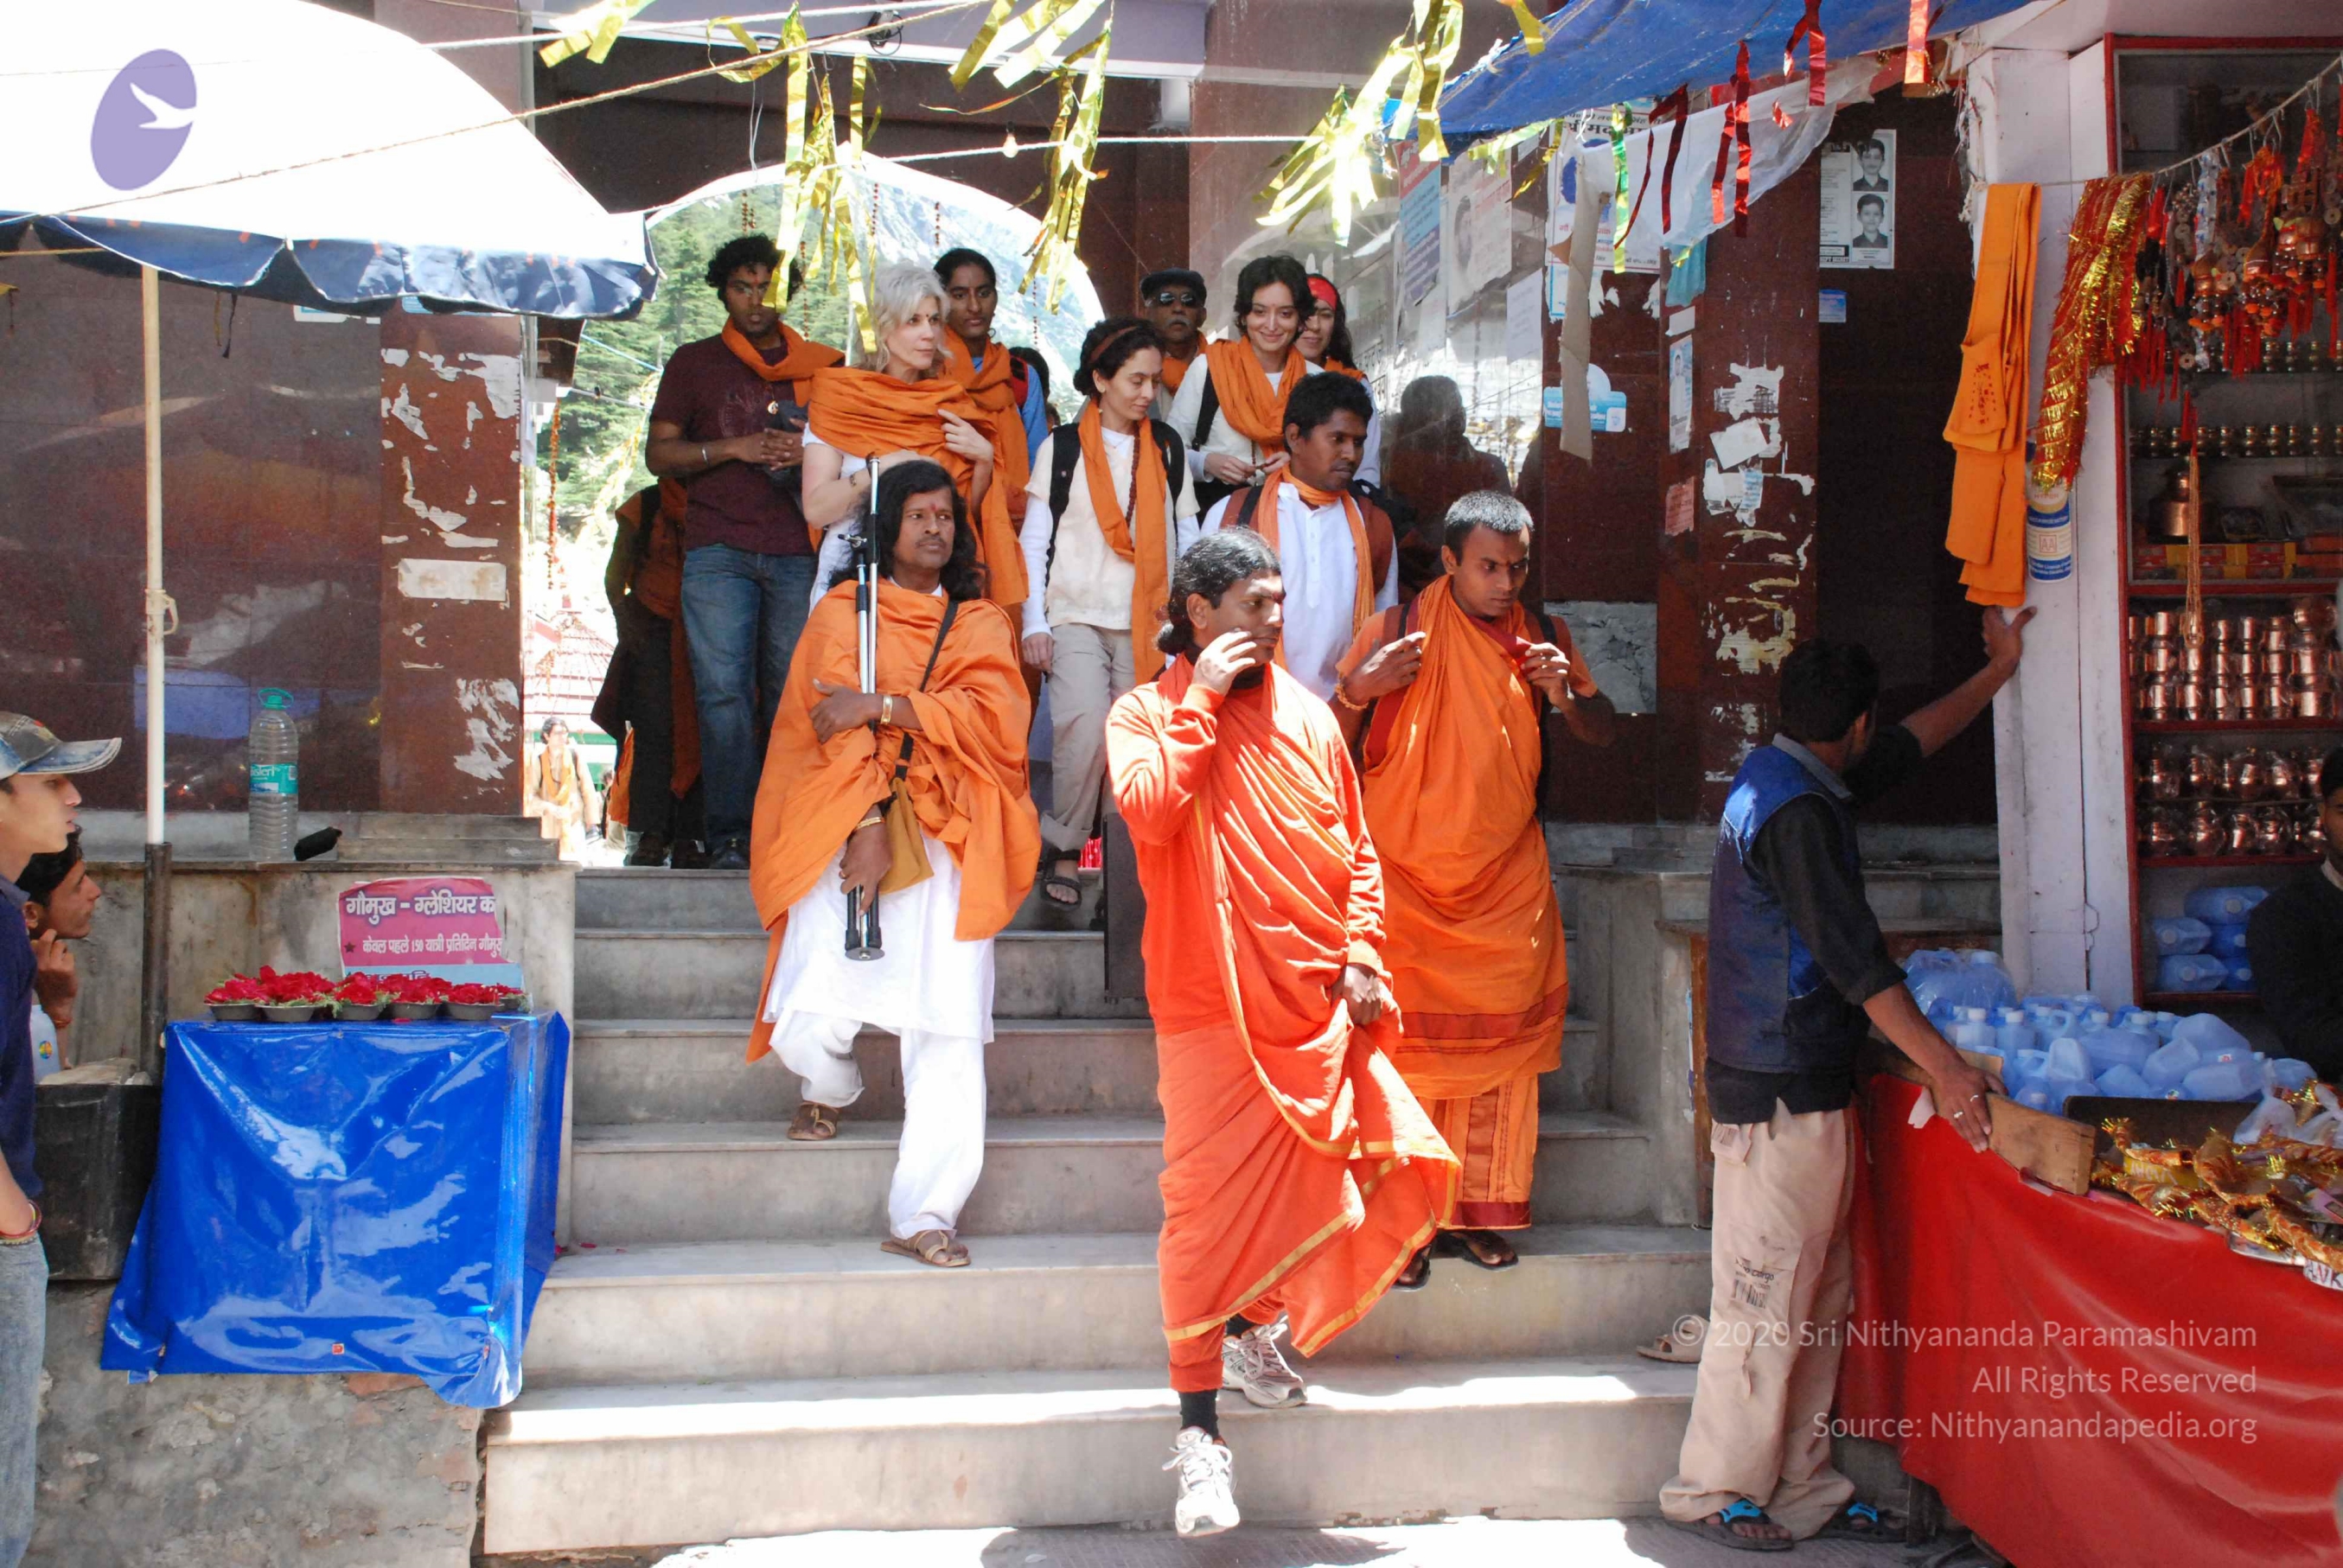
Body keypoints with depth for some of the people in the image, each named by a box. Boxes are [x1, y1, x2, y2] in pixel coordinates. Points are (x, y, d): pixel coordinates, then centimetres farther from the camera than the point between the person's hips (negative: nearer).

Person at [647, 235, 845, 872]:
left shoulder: (822, 366, 17)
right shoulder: (694, 363, 14)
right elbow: (658, 453, 9)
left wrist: (812, 455, -3)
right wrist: (733, 448, -6)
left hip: (798, 551, 1)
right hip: (718, 550, -1)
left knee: (792, 693, -1)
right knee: (724, 693, -8)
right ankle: (730, 834, -5)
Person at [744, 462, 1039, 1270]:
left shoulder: (982, 623, 18)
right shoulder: (842, 612, 12)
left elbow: (993, 714, -1)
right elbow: (840, 724, -2)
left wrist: (886, 705, -12)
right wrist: (868, 824, -16)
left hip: (944, 837, 1)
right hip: (845, 825, -1)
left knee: (949, 1029, -15)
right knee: (809, 1021, -16)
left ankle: (923, 1215, -12)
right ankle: (831, 1086, 21)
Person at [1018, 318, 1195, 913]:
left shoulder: (1167, 449, 11)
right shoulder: (1063, 447, 5)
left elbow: (1184, 540, 13)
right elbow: (1035, 540, 5)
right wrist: (1036, 622, -3)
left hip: (1145, 622, 2)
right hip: (1077, 618, -2)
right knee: (1086, 730, -20)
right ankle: (1063, 851, -3)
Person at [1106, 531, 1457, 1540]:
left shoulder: (1308, 718, 12)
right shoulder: (1145, 716, 0)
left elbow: (1356, 851, 15)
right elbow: (1148, 812, -21)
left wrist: (1362, 955, 1)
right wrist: (1202, 700, -14)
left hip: (1320, 1008, 5)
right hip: (1211, 1011, -4)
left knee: (1405, 1165, 0)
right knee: (1208, 1210, -4)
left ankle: (1255, 1324, 23)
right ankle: (1199, 1436, 7)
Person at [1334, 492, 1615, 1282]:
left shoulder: (1542, 638, 6)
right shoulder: (1397, 631, -4)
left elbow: (1602, 735, 10)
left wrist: (1565, 695, -10)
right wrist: (1358, 690, -20)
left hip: (1507, 878, 3)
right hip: (1407, 876, -3)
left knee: (1500, 1043, 5)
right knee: (1406, 1043, -5)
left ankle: (1475, 1212, 17)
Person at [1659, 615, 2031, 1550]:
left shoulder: (1784, 779, 15)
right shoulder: (1796, 809, -17)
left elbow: (1909, 747, 30)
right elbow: (1851, 955, -23)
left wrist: (1998, 670, 38)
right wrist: (1942, 1066, -24)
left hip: (1802, 1089, 10)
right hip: (1781, 1095, -10)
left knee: (1816, 1300, 13)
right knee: (1765, 1301, -2)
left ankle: (1799, 1492, 20)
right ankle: (1713, 1494, 8)